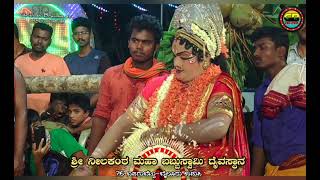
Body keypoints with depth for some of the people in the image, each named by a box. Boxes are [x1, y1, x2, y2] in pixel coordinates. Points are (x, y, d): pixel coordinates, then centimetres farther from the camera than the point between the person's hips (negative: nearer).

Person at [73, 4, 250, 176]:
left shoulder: (220, 86, -9)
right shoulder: (160, 84, 5)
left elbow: (218, 126, -28)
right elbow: (125, 122, 2)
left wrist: (163, 131, -21)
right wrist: (90, 163, -7)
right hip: (155, 171, 3)